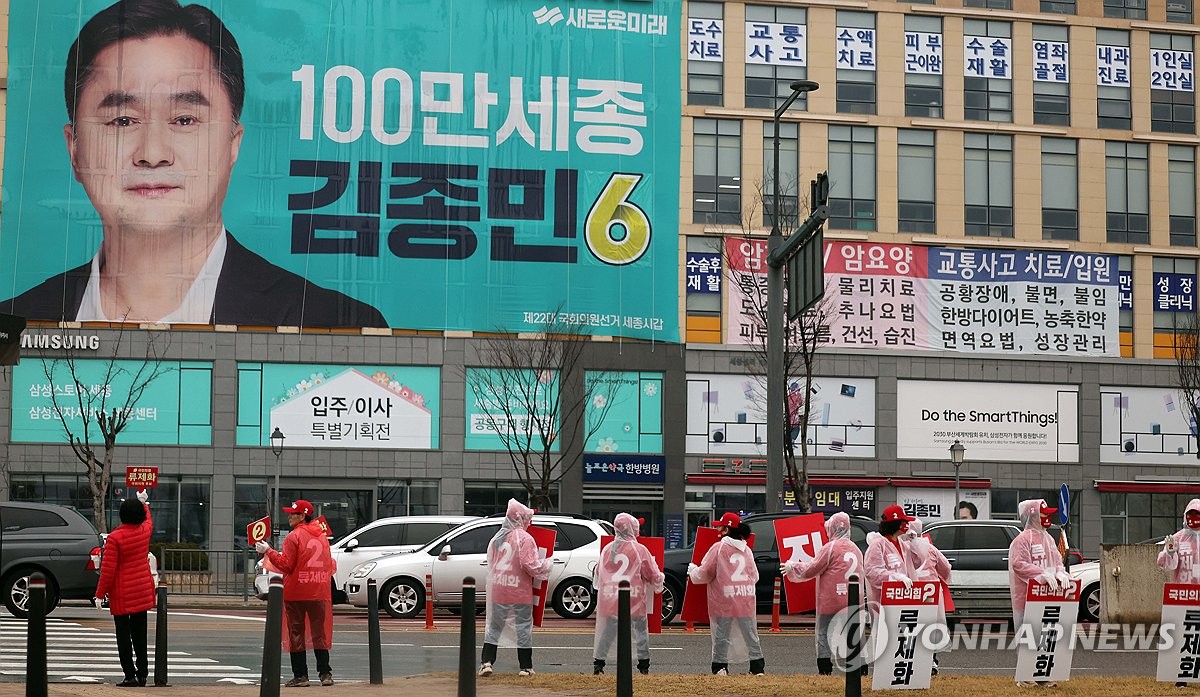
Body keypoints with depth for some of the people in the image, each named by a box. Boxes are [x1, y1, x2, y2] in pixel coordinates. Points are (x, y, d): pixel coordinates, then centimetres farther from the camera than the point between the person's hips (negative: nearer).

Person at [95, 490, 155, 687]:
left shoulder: (115, 537, -15)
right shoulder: (145, 530, 0)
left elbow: (108, 569, -14)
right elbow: (148, 519, 28)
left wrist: (100, 594, -6)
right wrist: (143, 503, 45)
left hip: (122, 595, -5)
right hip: (143, 592, 5)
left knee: (124, 635, 0)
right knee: (140, 635, 11)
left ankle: (130, 676, -3)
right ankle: (142, 674, 13)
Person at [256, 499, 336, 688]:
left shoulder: (294, 536, -9)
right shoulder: (322, 536, 10)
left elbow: (286, 565, -12)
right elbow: (330, 566, 12)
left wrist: (268, 551, -7)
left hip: (296, 593, -5)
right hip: (319, 592, 5)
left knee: (296, 634, 1)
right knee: (319, 633, 8)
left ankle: (300, 675, 0)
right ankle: (325, 673, 3)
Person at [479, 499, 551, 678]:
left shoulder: (496, 538, 7)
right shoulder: (525, 538, -13)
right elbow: (531, 565, -19)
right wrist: (546, 565, -3)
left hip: (498, 591, 5)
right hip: (520, 591, -5)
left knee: (494, 626, 13)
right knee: (524, 627, 5)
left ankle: (486, 662, 5)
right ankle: (525, 667, 9)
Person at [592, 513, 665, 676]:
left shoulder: (607, 549, 3)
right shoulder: (639, 549, -7)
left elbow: (598, 572, 16)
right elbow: (653, 575, 0)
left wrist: (600, 588, 34)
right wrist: (660, 580, 22)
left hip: (609, 600, 3)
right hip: (634, 601, -3)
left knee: (606, 632, 10)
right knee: (641, 632, 8)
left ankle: (598, 664, 7)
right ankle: (644, 666, 10)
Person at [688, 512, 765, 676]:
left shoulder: (718, 548, -7)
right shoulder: (746, 550, 9)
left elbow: (703, 574, -5)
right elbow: (755, 576, 13)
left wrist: (692, 570, 15)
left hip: (724, 601, -4)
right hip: (746, 600, 4)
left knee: (722, 635, 3)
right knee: (750, 635, 10)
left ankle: (720, 667, 2)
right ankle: (758, 667, 11)